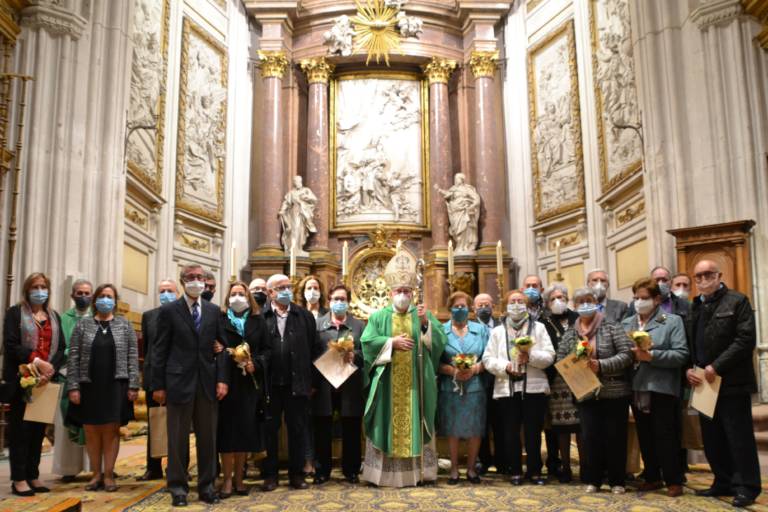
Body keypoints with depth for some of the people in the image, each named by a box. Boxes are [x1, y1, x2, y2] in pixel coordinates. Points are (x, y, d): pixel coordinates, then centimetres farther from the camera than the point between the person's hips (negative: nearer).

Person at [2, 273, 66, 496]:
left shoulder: (54, 317, 15)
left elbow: (62, 348, 7)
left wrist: (50, 368, -11)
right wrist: (37, 361, -19)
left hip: (46, 381, 4)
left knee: (39, 428, 6)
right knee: (20, 428, -2)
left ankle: (33, 476, 13)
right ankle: (19, 478, 3)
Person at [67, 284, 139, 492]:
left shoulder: (125, 325, 4)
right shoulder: (83, 325, 5)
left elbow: (132, 357, 1)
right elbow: (73, 358, 2)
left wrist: (133, 385, -6)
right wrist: (73, 387, -6)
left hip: (115, 387, -1)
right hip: (89, 386, 1)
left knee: (111, 431, 2)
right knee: (91, 432, 6)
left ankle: (108, 475, 9)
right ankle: (96, 474, 18)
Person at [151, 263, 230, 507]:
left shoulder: (214, 311, 9)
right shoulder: (169, 310, 1)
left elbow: (221, 347, 7)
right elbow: (160, 350, 0)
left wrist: (222, 379, -3)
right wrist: (158, 385, -4)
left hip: (208, 383, 3)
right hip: (179, 382, -2)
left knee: (207, 437, 8)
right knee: (178, 438, 5)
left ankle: (206, 485, 19)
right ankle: (178, 487, 17)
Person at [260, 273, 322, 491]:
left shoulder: (305, 316, 6)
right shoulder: (260, 317, 0)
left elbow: (315, 349, 6)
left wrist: (313, 380, 2)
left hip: (297, 383, 1)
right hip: (270, 383, -1)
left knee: (298, 429, 9)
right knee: (269, 429, 8)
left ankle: (296, 473, 21)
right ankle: (270, 474, 21)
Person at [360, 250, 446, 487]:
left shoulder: (423, 315, 10)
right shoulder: (379, 316, 7)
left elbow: (439, 341, -1)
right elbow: (367, 341, -4)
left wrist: (426, 323, -15)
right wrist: (392, 342, -13)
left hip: (415, 382, 1)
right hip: (388, 382, -1)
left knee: (416, 422, 3)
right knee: (388, 422, 2)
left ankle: (419, 470, 10)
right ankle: (386, 472, 7)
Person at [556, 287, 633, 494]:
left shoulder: (612, 327, -3)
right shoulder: (569, 335, 7)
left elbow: (626, 355, -10)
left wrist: (600, 365, -20)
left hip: (615, 392, -2)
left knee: (615, 436, 5)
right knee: (590, 437, 3)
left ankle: (617, 481, 19)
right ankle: (593, 479, 18)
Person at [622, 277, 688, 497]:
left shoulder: (672, 321, -1)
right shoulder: (626, 323, 14)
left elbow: (681, 354, -13)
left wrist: (651, 356, -21)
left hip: (662, 388, -5)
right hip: (637, 388, 5)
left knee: (666, 437, 1)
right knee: (645, 437, 13)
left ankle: (674, 481, 13)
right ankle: (652, 477, 26)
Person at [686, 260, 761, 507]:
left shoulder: (737, 301, -5)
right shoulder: (694, 307, 14)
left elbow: (746, 339, -14)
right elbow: (689, 344, 15)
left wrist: (717, 367, -18)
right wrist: (689, 369, -2)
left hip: (731, 382, -6)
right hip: (704, 383, 6)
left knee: (739, 437, 0)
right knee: (712, 438, 12)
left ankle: (746, 487, 11)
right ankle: (724, 482, 23)